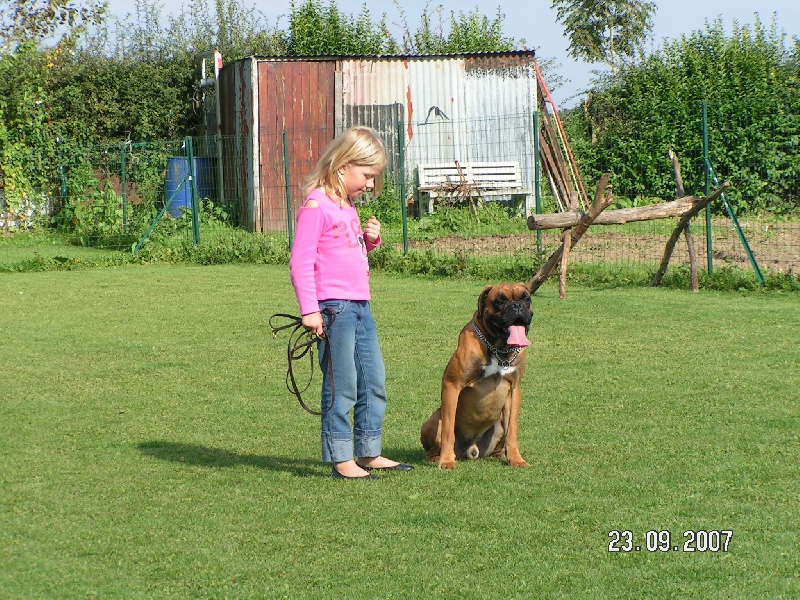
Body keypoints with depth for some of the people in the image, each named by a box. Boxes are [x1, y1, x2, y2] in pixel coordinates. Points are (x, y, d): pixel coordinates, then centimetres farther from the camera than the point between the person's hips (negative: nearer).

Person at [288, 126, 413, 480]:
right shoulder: (317, 205, -12)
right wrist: (309, 309, -21)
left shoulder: (347, 205, 17)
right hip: (333, 306, -10)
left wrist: (370, 239, 9)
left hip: (360, 306, 10)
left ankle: (369, 453, 22)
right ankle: (340, 460, 1)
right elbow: (301, 261, -16)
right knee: (342, 385, -6)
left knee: (374, 382, 13)